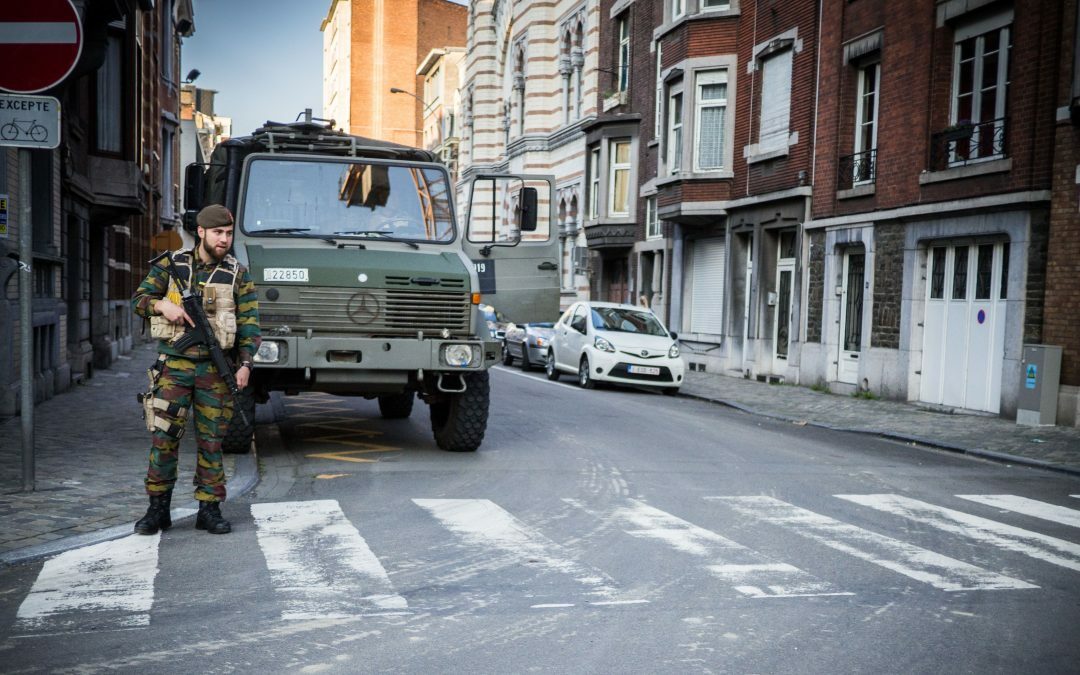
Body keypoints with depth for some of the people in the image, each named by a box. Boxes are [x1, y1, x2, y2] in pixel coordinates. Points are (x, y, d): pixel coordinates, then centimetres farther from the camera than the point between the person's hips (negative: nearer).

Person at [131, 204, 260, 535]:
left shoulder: (238, 274, 4)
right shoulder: (172, 265, 6)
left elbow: (249, 322, 0)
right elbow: (139, 299, 9)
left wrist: (245, 363, -11)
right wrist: (163, 305, -13)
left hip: (216, 368, 0)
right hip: (174, 365, 0)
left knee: (211, 441, 5)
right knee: (163, 436, -2)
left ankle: (209, 510, 13)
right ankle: (158, 509, 9)